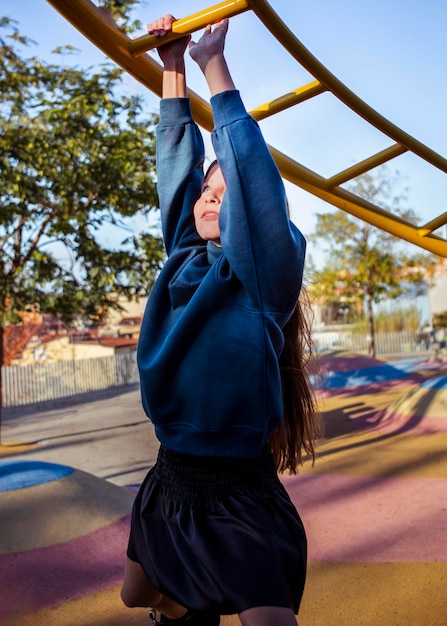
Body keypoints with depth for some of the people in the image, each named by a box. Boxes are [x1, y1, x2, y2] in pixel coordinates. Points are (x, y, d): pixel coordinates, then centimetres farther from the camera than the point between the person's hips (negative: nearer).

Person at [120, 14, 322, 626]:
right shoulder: (186, 262, 3)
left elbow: (252, 172, -20)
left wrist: (214, 63, -13)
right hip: (169, 484, 7)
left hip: (239, 505, -6)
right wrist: (173, 66, 10)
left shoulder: (266, 275, -11)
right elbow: (177, 166, 8)